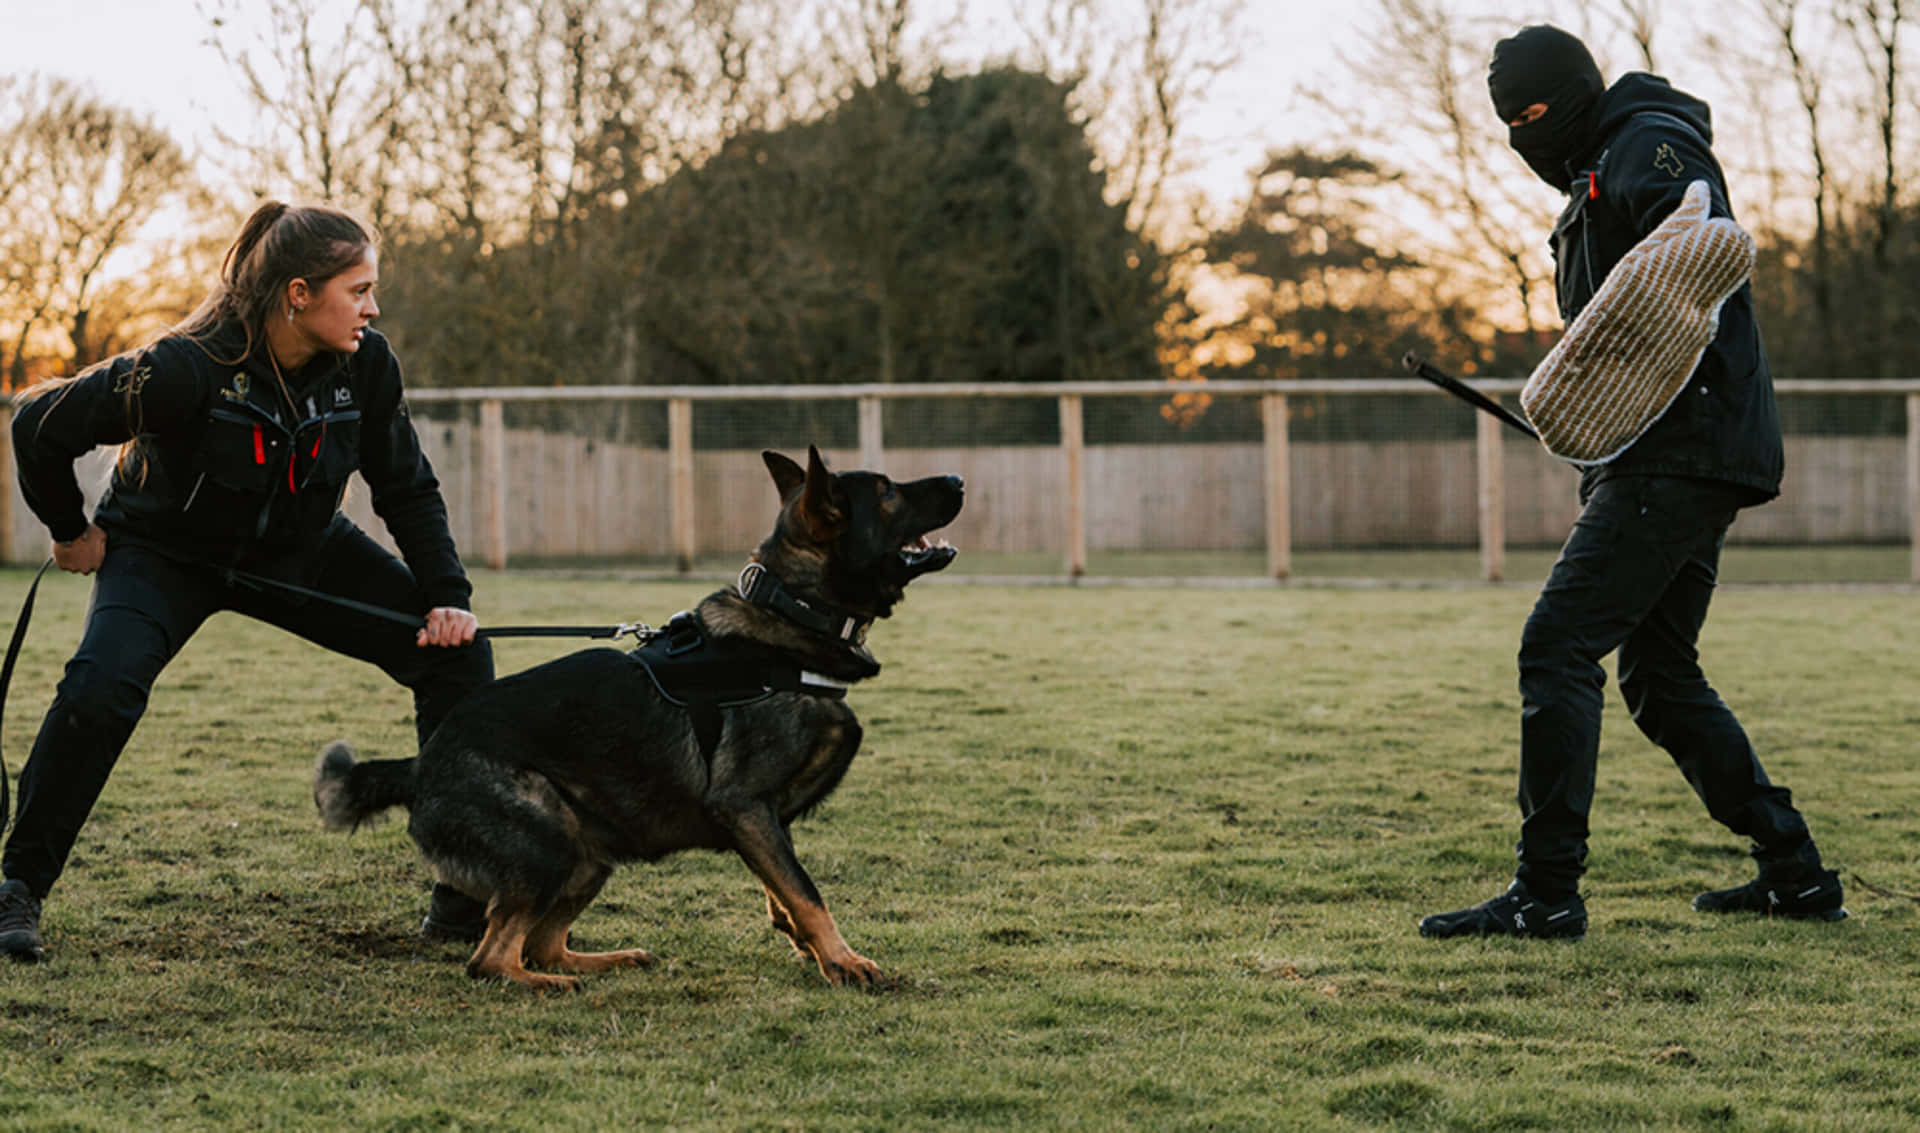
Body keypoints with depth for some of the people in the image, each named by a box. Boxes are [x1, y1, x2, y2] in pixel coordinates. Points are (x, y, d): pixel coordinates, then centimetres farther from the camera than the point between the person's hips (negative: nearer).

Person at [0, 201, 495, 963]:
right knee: (101, 686, -31)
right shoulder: (188, 370, -33)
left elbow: (408, 487, -3)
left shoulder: (365, 365, -19)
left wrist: (447, 596, -13)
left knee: (456, 652, -6)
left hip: (299, 553, 5)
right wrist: (71, 531, -7)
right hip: (165, 551, -4)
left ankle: (467, 898, 1)